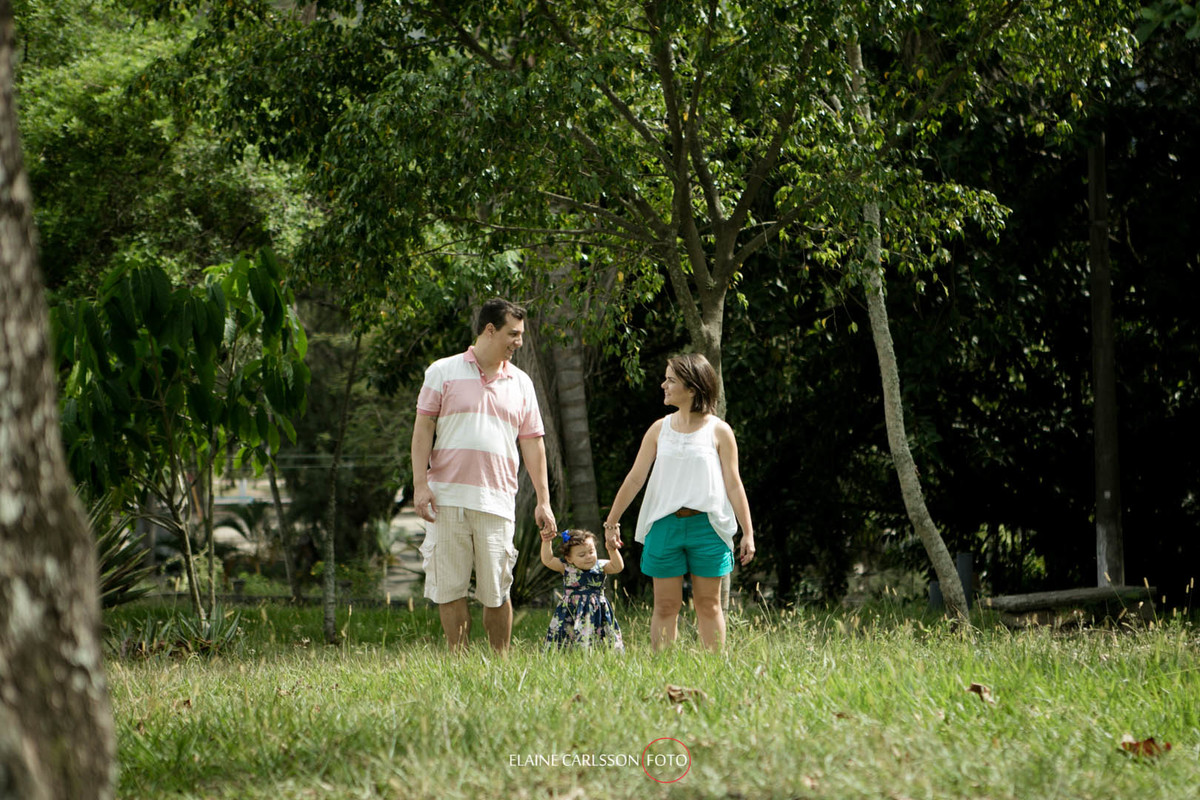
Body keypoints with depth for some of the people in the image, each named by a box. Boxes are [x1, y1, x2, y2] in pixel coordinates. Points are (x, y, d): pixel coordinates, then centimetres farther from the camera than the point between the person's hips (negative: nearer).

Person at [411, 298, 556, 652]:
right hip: (447, 498, -2)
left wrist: (543, 500, 9)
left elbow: (532, 443, 14)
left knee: (496, 591, 0)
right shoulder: (443, 372, 5)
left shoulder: (521, 383, 14)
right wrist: (420, 483, -7)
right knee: (449, 587, -1)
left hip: (497, 501, 2)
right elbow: (423, 427, 3)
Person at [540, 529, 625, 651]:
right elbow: (548, 560, -5)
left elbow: (618, 566, -12)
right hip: (571, 613, 0)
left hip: (596, 612, 1)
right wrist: (546, 543, -17)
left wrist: (613, 550, -25)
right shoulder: (566, 568, 0)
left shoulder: (601, 566, 1)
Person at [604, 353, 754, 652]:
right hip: (664, 525, 2)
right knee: (666, 605, 2)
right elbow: (635, 479, 10)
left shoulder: (719, 431, 0)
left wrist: (748, 533, -1)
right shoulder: (659, 430, 8)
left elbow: (733, 484, 1)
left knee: (708, 604, 4)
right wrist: (611, 523, 9)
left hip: (706, 526, -2)